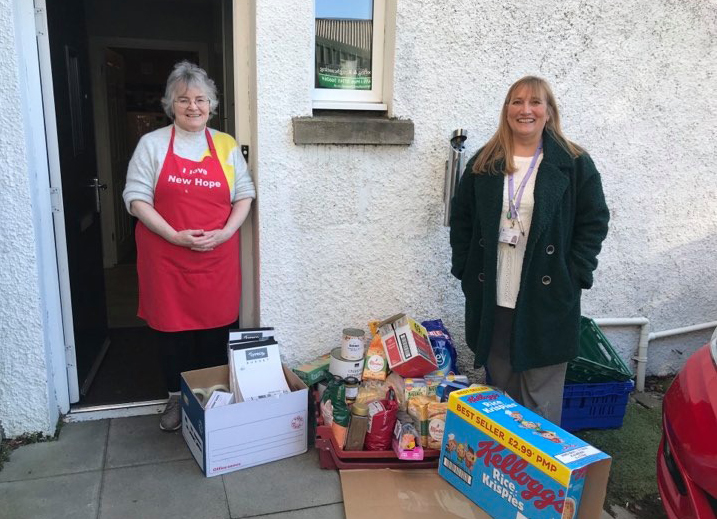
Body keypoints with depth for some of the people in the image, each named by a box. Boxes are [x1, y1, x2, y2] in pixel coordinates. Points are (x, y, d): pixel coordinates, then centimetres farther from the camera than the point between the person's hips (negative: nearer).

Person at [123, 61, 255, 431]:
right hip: (166, 257, -1)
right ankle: (176, 398, 27)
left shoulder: (226, 146, 6)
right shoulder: (152, 144, 0)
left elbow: (244, 195, 7)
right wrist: (175, 236, -16)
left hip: (217, 257, 2)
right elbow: (136, 198, -5)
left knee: (215, 327, 8)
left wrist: (224, 233, -9)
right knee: (172, 326, 8)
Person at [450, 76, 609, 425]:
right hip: (490, 300, 3)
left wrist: (573, 275, -6)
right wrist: (464, 268, 4)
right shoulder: (483, 163, 7)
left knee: (541, 398, 4)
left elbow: (594, 221, 1)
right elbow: (461, 217, 12)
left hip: (547, 299, -3)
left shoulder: (575, 163, 0)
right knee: (499, 391, 16)